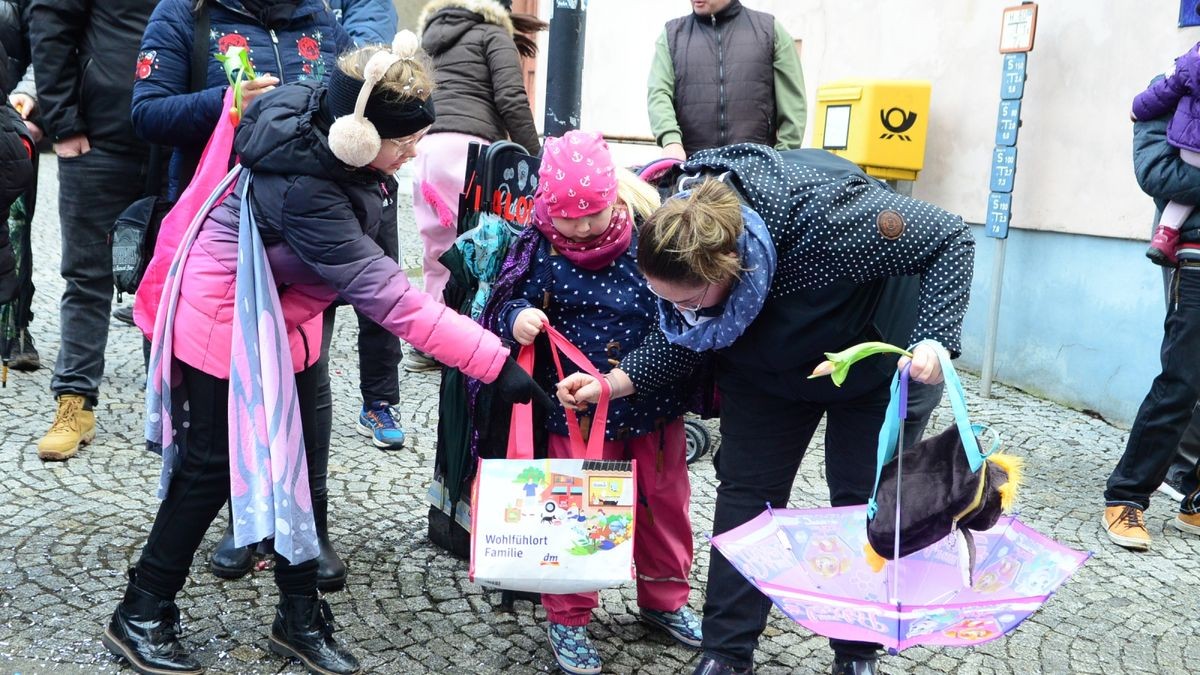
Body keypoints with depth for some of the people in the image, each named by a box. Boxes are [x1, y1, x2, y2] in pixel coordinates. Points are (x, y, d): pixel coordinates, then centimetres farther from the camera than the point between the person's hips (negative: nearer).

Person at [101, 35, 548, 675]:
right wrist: (496, 361, -38)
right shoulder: (304, 192, -37)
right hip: (225, 322, -8)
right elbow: (390, 298, -38)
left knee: (294, 459, 9)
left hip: (285, 318, 8)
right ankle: (140, 615, 22)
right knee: (214, 465, 3)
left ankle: (299, 617, 21)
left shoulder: (322, 112, -13)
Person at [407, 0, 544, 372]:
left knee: (439, 250, 11)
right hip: (468, 148, -6)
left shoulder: (430, 39, 33)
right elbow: (512, 101, -1)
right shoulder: (493, 34, 13)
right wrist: (534, 159, 1)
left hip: (425, 148, 6)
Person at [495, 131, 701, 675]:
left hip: (655, 404, 3)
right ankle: (567, 618, 26)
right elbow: (516, 300, -2)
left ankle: (664, 599, 39)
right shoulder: (539, 249, -11)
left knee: (664, 503, 16)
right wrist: (518, 319, -24)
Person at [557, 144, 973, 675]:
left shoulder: (826, 217, -44)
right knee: (746, 492, -1)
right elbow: (684, 337, -12)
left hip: (871, 363, -3)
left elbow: (951, 238, -31)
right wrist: (613, 383, -26)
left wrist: (933, 339, -42)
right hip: (766, 371, 4)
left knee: (864, 499, 2)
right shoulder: (682, 240, -28)